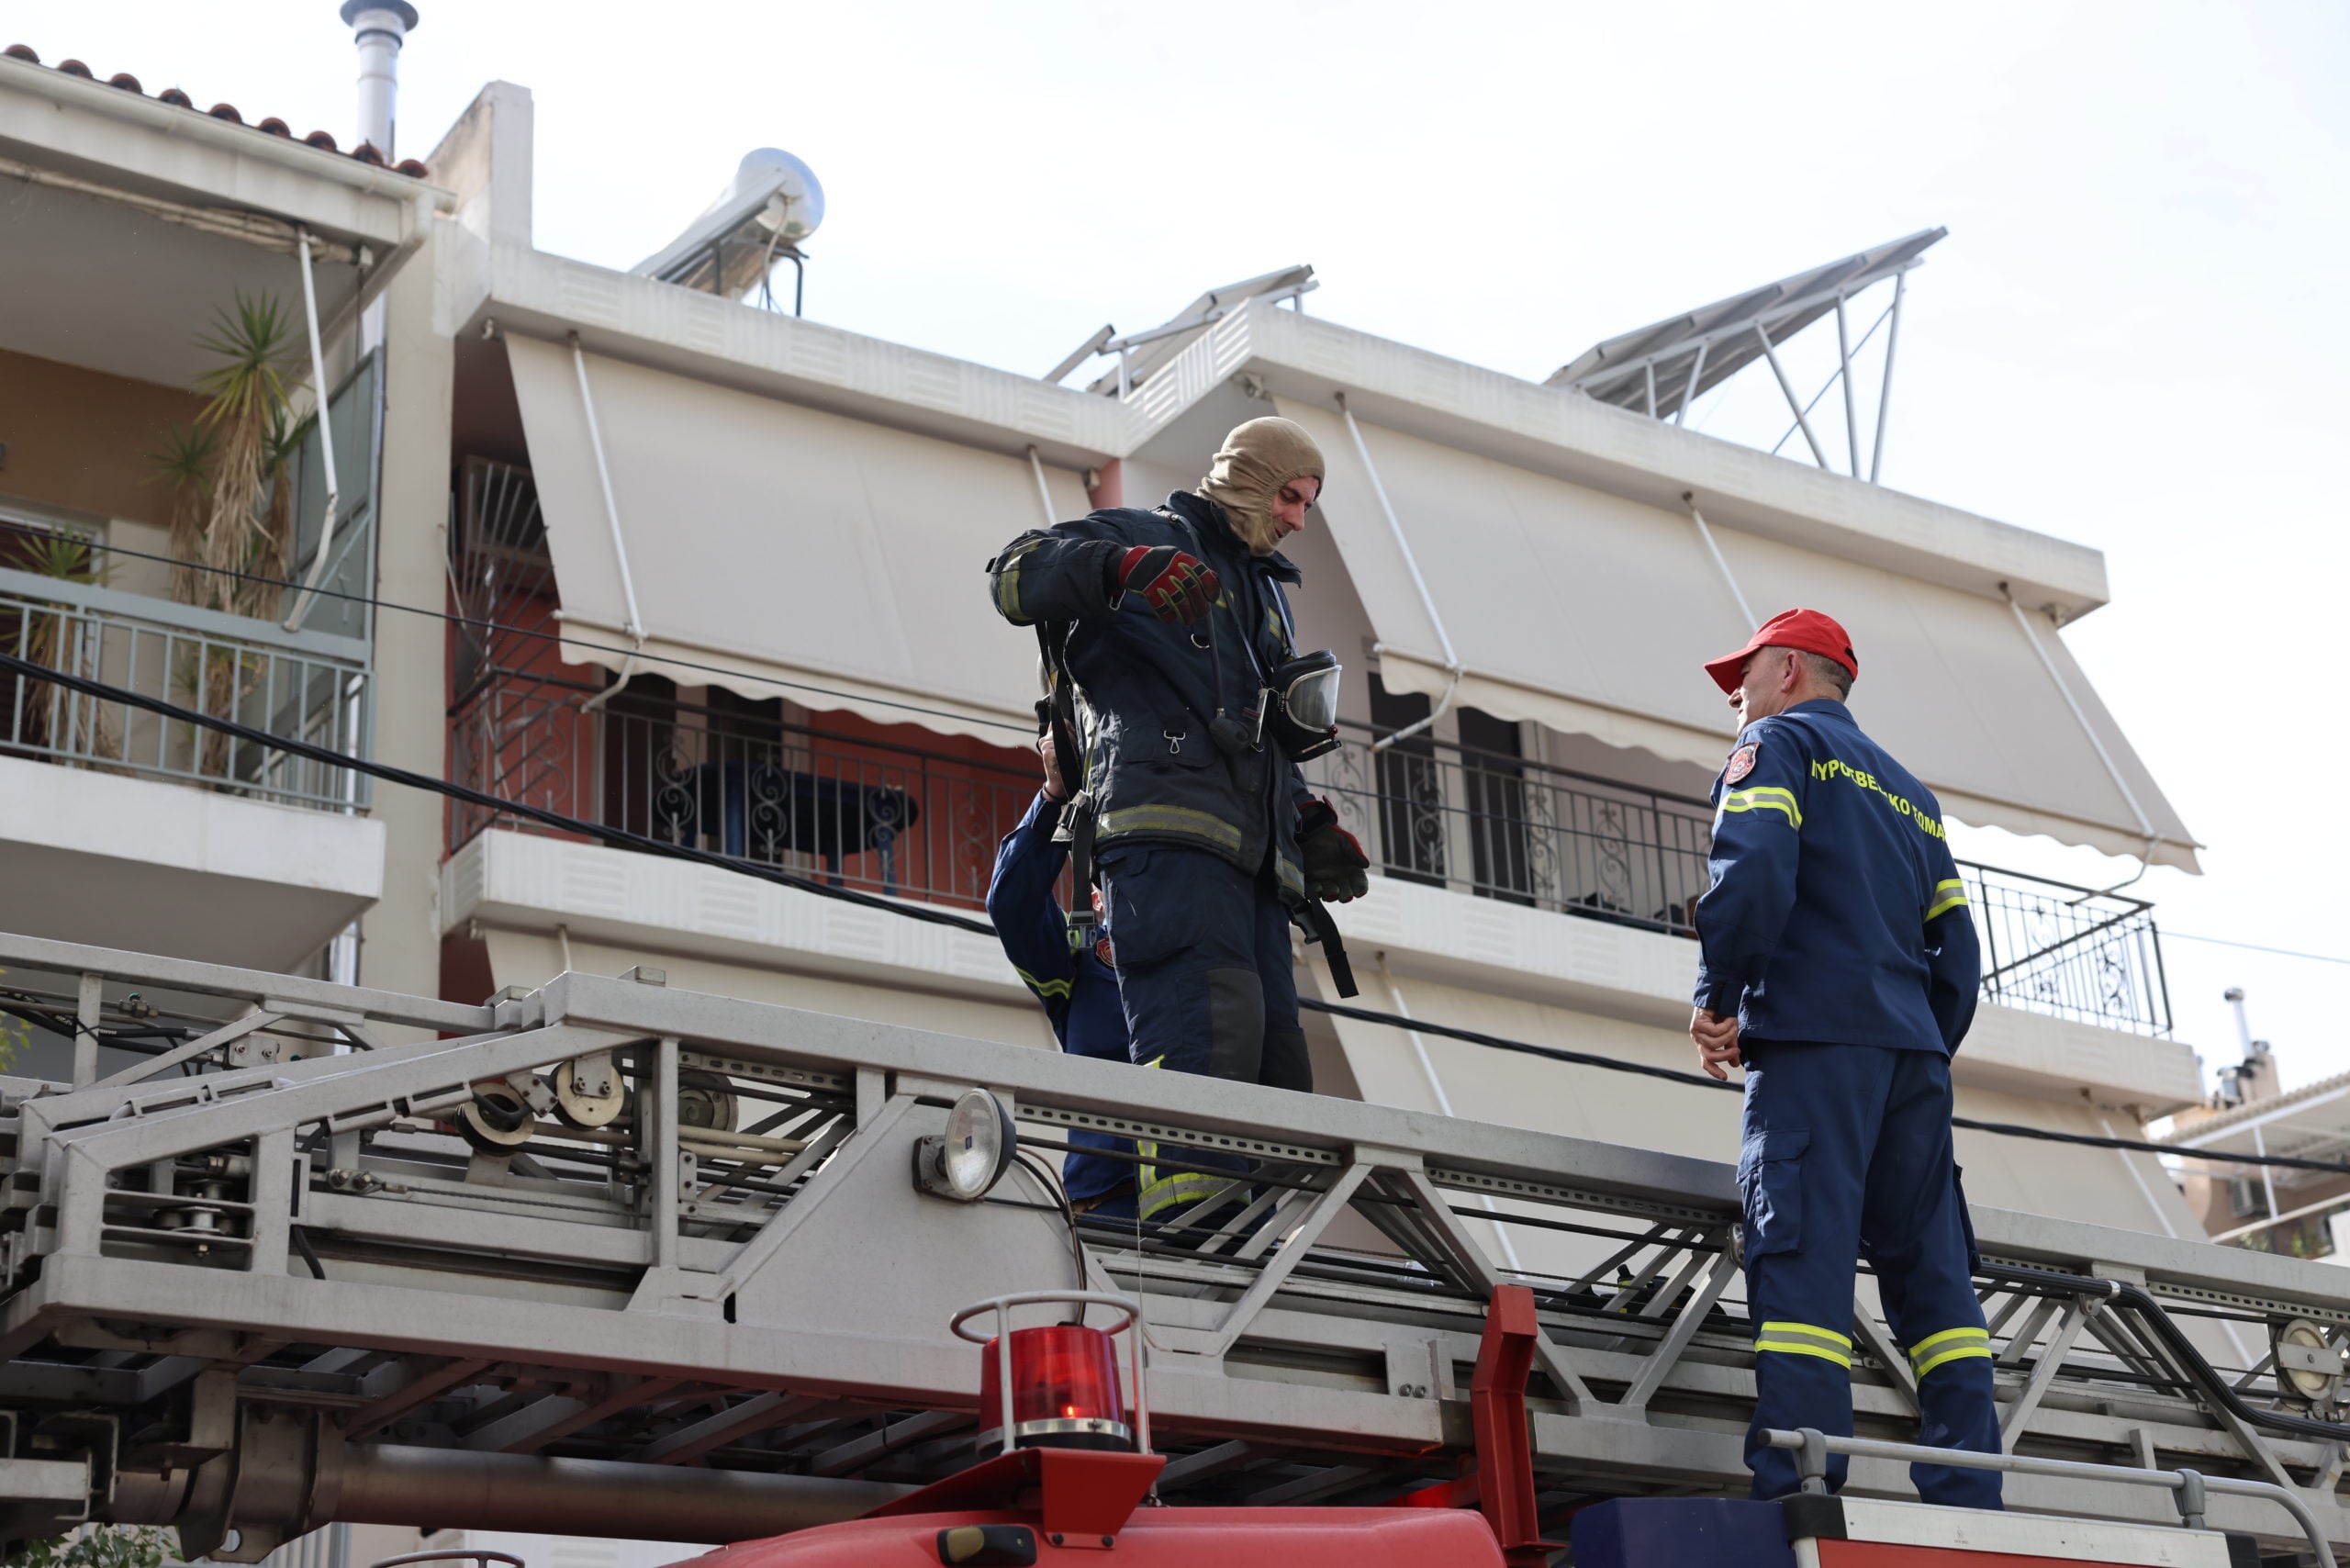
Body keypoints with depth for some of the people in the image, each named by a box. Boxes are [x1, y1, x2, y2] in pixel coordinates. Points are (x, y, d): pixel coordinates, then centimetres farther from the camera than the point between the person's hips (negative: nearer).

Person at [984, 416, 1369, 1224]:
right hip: (1167, 823, -9)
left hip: (1250, 853, 9)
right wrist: (1123, 568, -25)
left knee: (1271, 1042, -2)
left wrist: (1312, 827, 24)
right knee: (1209, 1020, -26)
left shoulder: (1263, 591, 35)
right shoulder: (1147, 536, 10)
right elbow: (1017, 575, -7)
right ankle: (1187, 1182, -36)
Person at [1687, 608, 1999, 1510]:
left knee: (1802, 1262, -14)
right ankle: (1969, 1506, 0)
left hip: (1813, 1034, -7)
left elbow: (1753, 864, -13)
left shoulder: (1779, 742, 7)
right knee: (1933, 1274, 5)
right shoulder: (1908, 791, 28)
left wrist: (1715, 996, -7)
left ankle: (1796, 1500, -23)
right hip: (1913, 1052, 7)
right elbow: (1956, 946, 20)